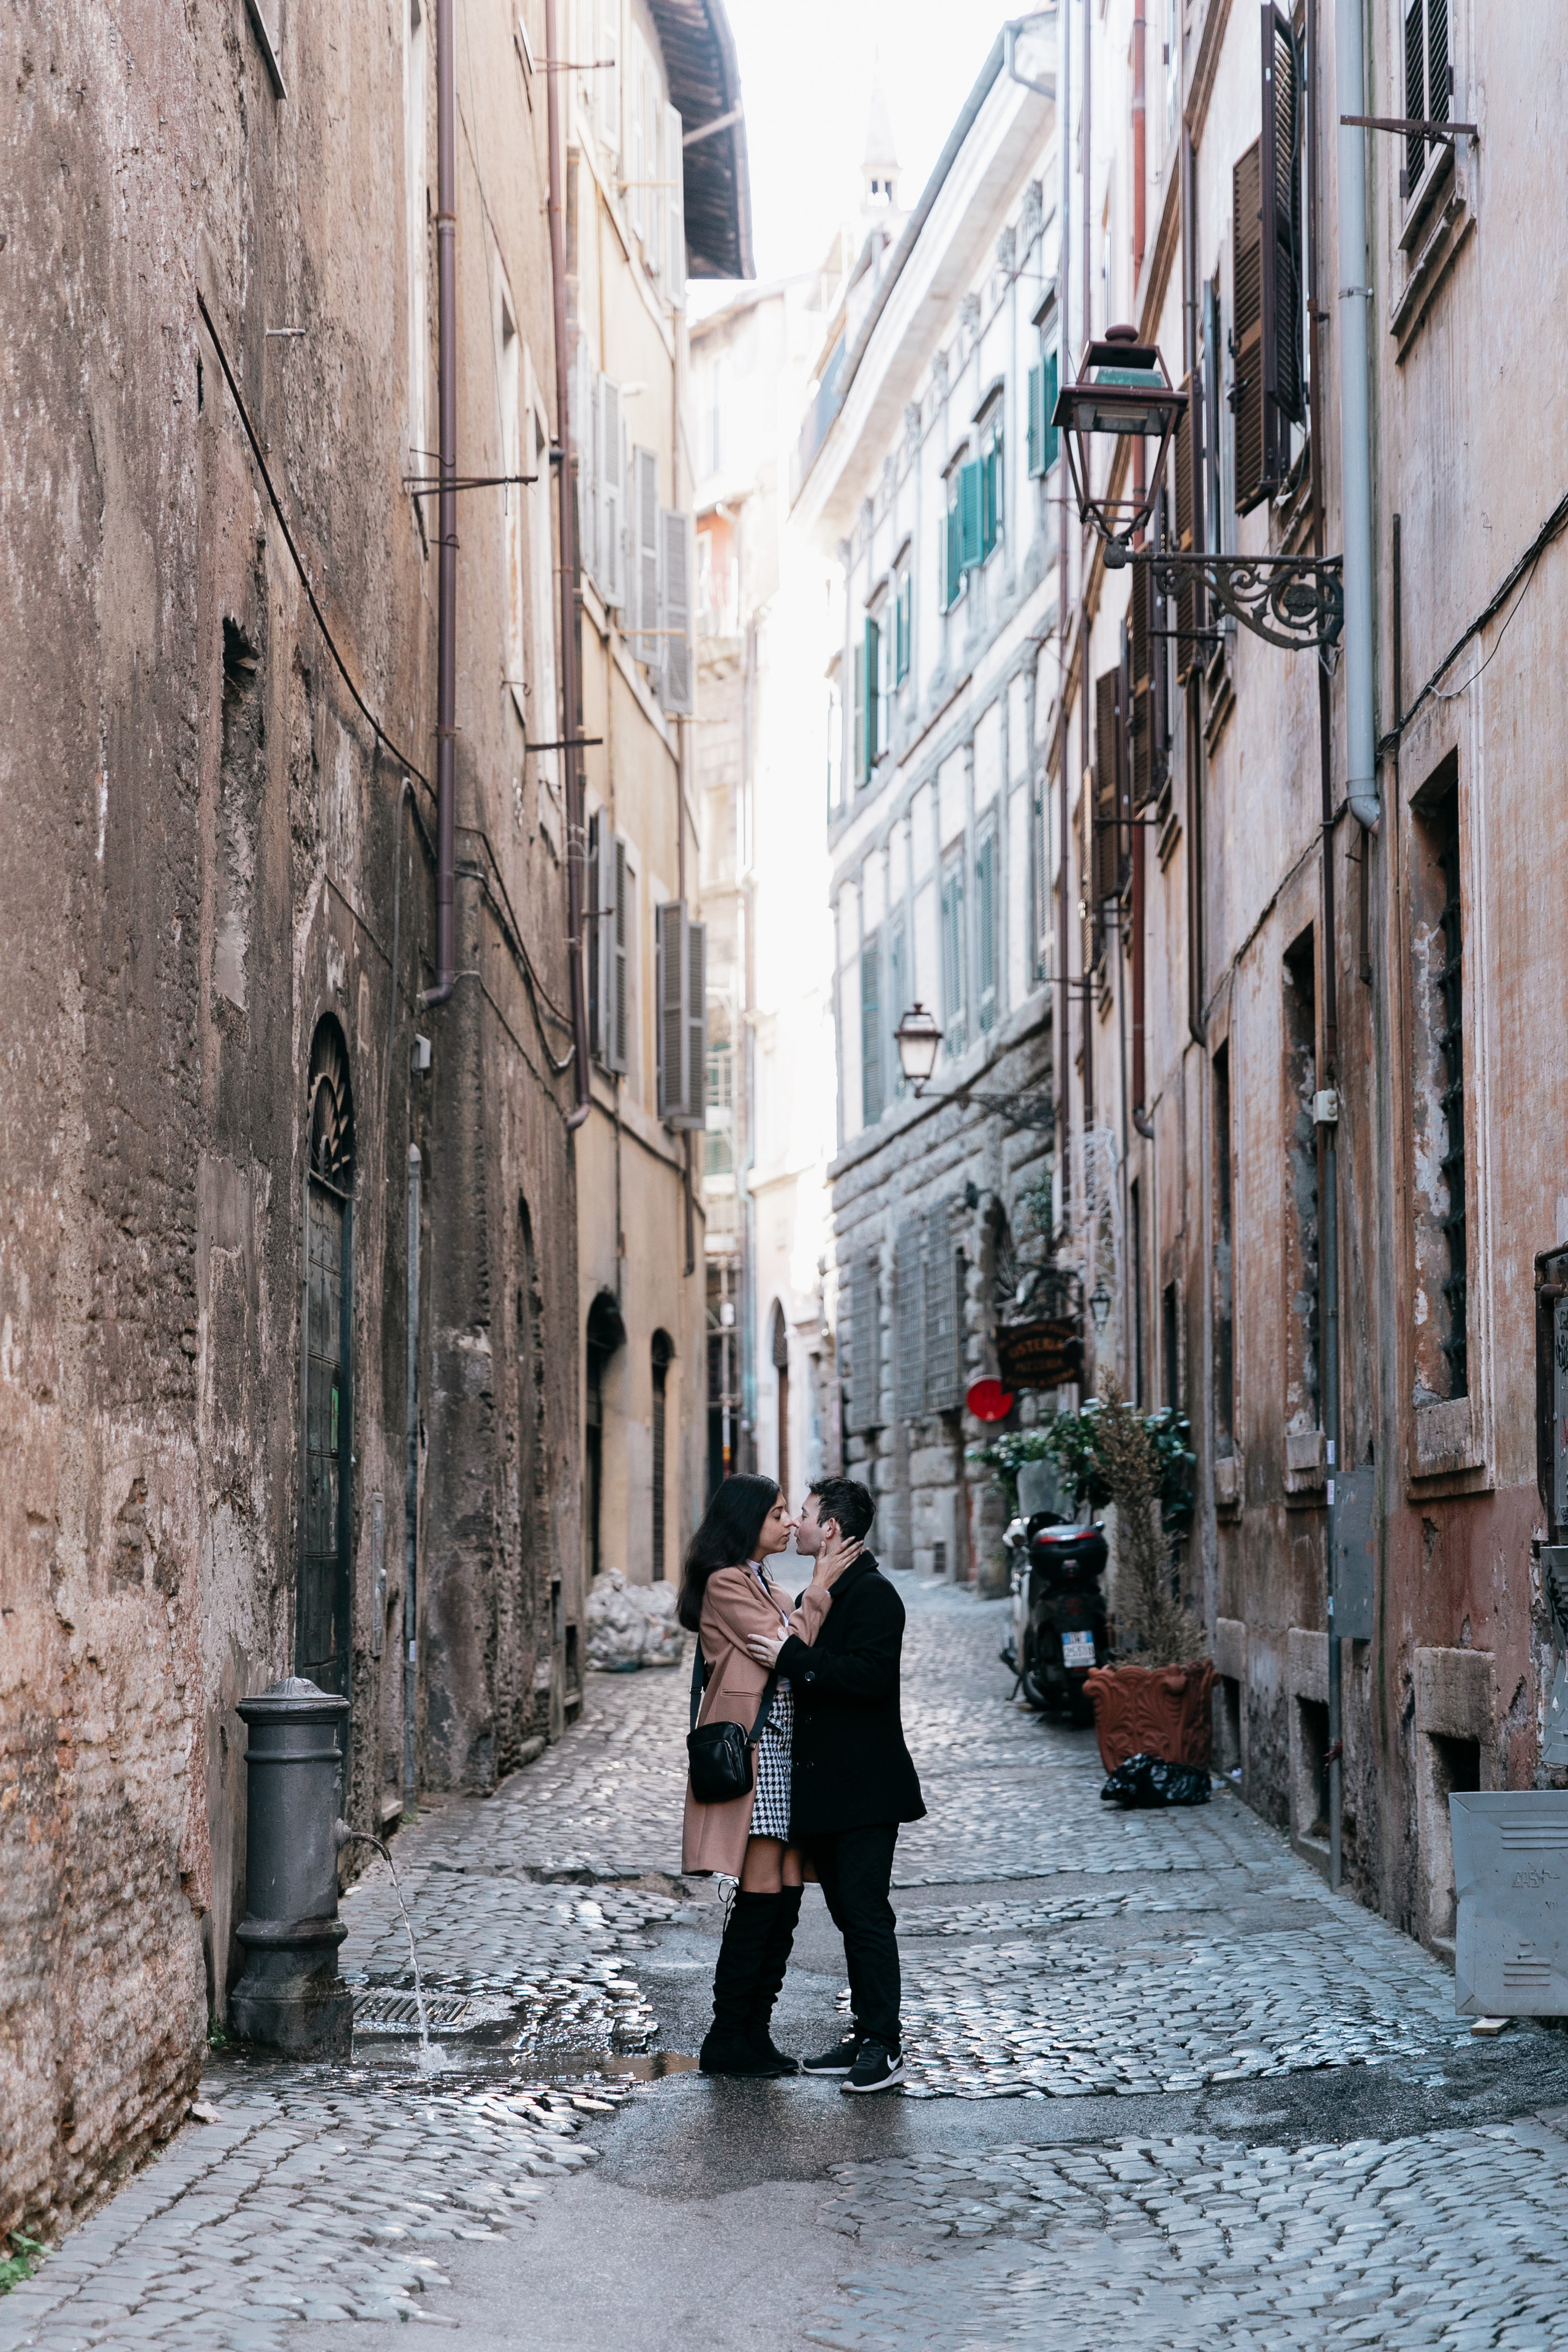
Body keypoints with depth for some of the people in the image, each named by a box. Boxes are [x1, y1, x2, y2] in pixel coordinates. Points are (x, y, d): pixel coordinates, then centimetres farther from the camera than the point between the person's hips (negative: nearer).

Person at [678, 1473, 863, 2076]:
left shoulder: (765, 1586, 21)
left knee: (785, 1897, 5)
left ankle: (755, 2033, 10)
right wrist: (820, 1587, -7)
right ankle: (726, 2039, -2)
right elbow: (786, 1648, -13)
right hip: (749, 1750, -9)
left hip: (784, 1750, 9)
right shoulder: (725, 1583, -8)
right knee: (761, 1896, -9)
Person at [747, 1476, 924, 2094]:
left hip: (863, 1787, -10)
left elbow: (869, 1674, -25)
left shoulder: (872, 1595, -13)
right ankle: (866, 2035, 18)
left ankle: (884, 2046, -6)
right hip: (823, 1788, 10)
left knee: (866, 1914, -9)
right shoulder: (820, 1595, 18)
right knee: (849, 1914, 13)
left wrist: (792, 1657, -23)